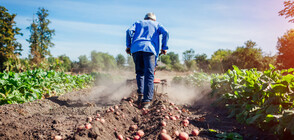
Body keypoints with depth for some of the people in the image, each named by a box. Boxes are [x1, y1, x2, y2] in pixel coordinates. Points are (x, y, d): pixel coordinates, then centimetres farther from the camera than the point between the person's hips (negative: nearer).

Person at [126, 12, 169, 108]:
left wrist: (128, 46, 13)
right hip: (150, 48, -2)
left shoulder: (138, 23, 31)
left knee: (140, 73, 15)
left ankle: (140, 93, -1)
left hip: (136, 48, 2)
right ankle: (146, 101, -19)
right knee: (149, 75, -9)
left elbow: (129, 31, 12)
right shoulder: (156, 24, 29)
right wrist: (164, 48, 11)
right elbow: (165, 32, 9)